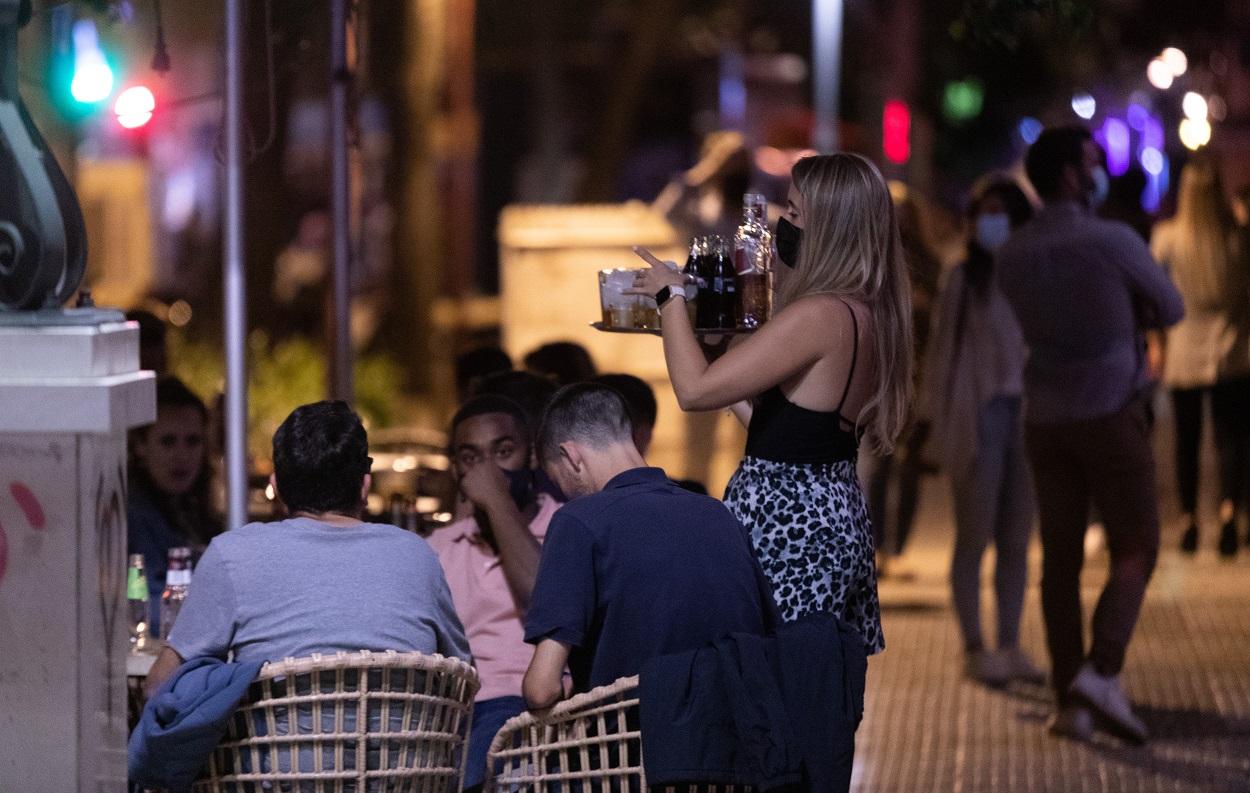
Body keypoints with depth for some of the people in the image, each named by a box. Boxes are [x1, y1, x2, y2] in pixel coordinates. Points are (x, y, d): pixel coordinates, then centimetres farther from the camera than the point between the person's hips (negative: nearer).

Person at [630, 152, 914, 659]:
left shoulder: (818, 317, -20)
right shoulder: (869, 313, 10)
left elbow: (694, 390, -20)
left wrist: (670, 296, -6)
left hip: (785, 523, -10)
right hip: (840, 517, 10)